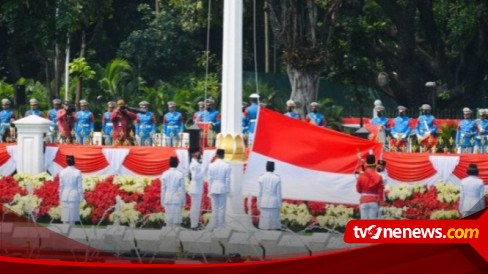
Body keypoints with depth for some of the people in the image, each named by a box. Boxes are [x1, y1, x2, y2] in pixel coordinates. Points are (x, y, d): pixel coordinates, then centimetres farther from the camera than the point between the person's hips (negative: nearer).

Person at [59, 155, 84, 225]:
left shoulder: (62, 172, -2)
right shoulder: (77, 172, -8)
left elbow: (61, 186, 3)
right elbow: (79, 186, -5)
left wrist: (60, 197, 12)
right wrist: (80, 197, 4)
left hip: (64, 196, 2)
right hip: (74, 197, -2)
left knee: (65, 216, 5)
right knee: (72, 217, 2)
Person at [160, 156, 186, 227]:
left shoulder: (165, 174, 0)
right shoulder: (180, 174, -6)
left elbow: (163, 189, 3)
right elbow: (182, 189, -2)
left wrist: (162, 201, 9)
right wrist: (183, 201, 5)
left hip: (167, 200, 2)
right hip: (177, 200, -2)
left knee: (168, 219, 5)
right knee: (176, 219, 0)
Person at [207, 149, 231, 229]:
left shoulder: (211, 165, -2)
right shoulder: (227, 166, -7)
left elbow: (209, 179, 0)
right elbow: (227, 179, -5)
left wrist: (209, 190, 7)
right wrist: (228, 190, 3)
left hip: (213, 189, 2)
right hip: (223, 188, -2)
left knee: (214, 208, 6)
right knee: (222, 208, 2)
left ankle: (215, 225, 7)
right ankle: (221, 225, 2)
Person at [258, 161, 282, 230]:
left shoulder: (261, 178, -4)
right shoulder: (277, 178, -5)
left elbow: (260, 193, -3)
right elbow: (279, 193, -5)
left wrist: (259, 206, 3)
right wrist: (279, 206, 2)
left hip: (264, 204, 1)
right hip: (274, 204, -1)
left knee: (265, 226, 4)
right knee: (274, 225, 5)